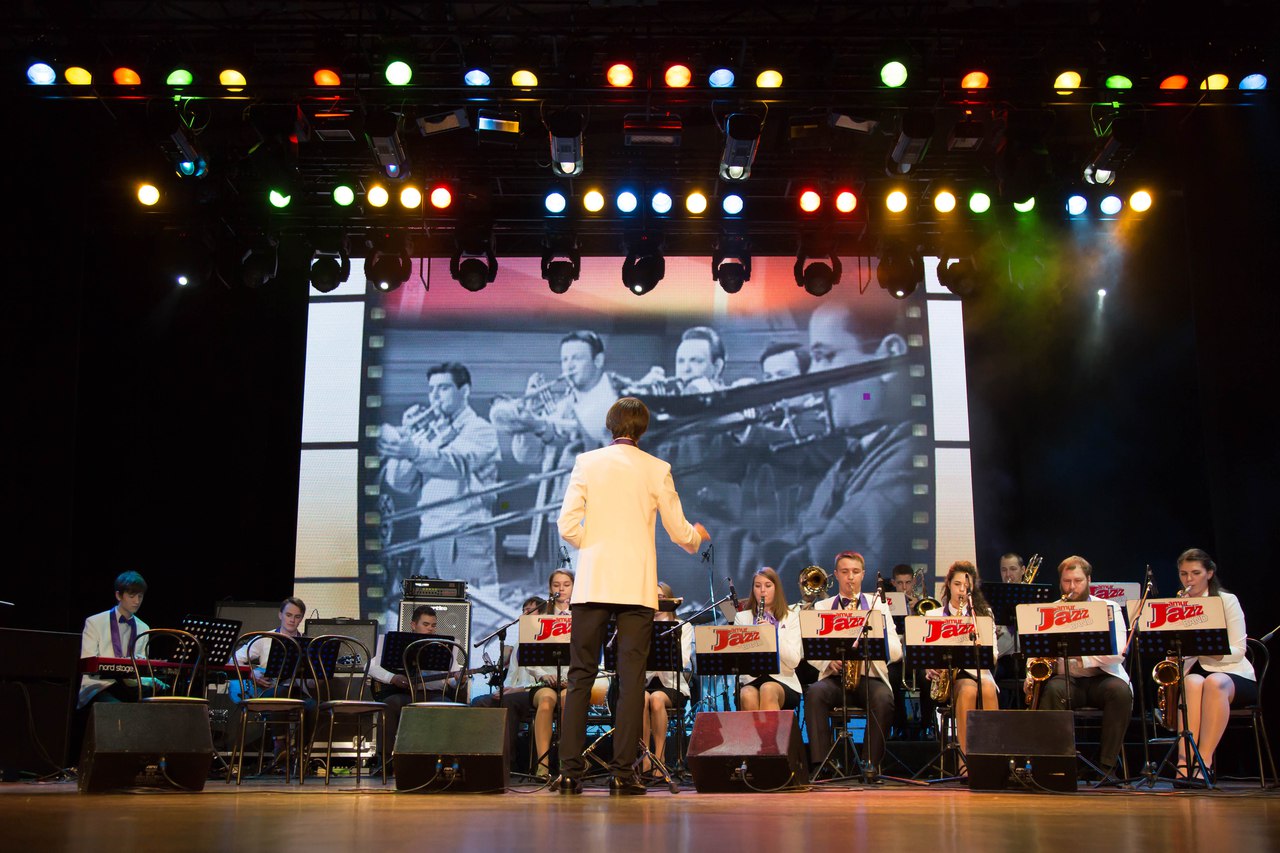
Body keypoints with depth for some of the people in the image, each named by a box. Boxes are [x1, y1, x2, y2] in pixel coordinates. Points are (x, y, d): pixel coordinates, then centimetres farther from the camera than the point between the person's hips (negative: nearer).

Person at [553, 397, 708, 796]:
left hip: (592, 583, 1)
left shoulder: (586, 463, 2)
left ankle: (570, 771, 2)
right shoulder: (657, 470, 2)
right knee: (631, 679, 2)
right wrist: (697, 536, 27)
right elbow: (679, 532, 5)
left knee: (580, 676, 5)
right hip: (637, 586, 0)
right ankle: (622, 771, 0)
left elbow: (567, 525, -4)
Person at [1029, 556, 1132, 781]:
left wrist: (1081, 655, -22)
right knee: (1051, 690, -34)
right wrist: (1033, 674, -9)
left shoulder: (1109, 608, 7)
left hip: (1101, 677, -1)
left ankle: (1106, 765, -24)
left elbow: (1117, 653, -8)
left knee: (1120, 691, -33)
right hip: (1064, 679, 1)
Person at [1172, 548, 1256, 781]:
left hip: (1233, 674, -2)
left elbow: (1237, 651, -7)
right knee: (1193, 683, -37)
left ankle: (1204, 762, -43)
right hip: (1194, 671, 2)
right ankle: (1184, 760, -46)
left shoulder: (1227, 601, 2)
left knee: (1214, 682, -39)